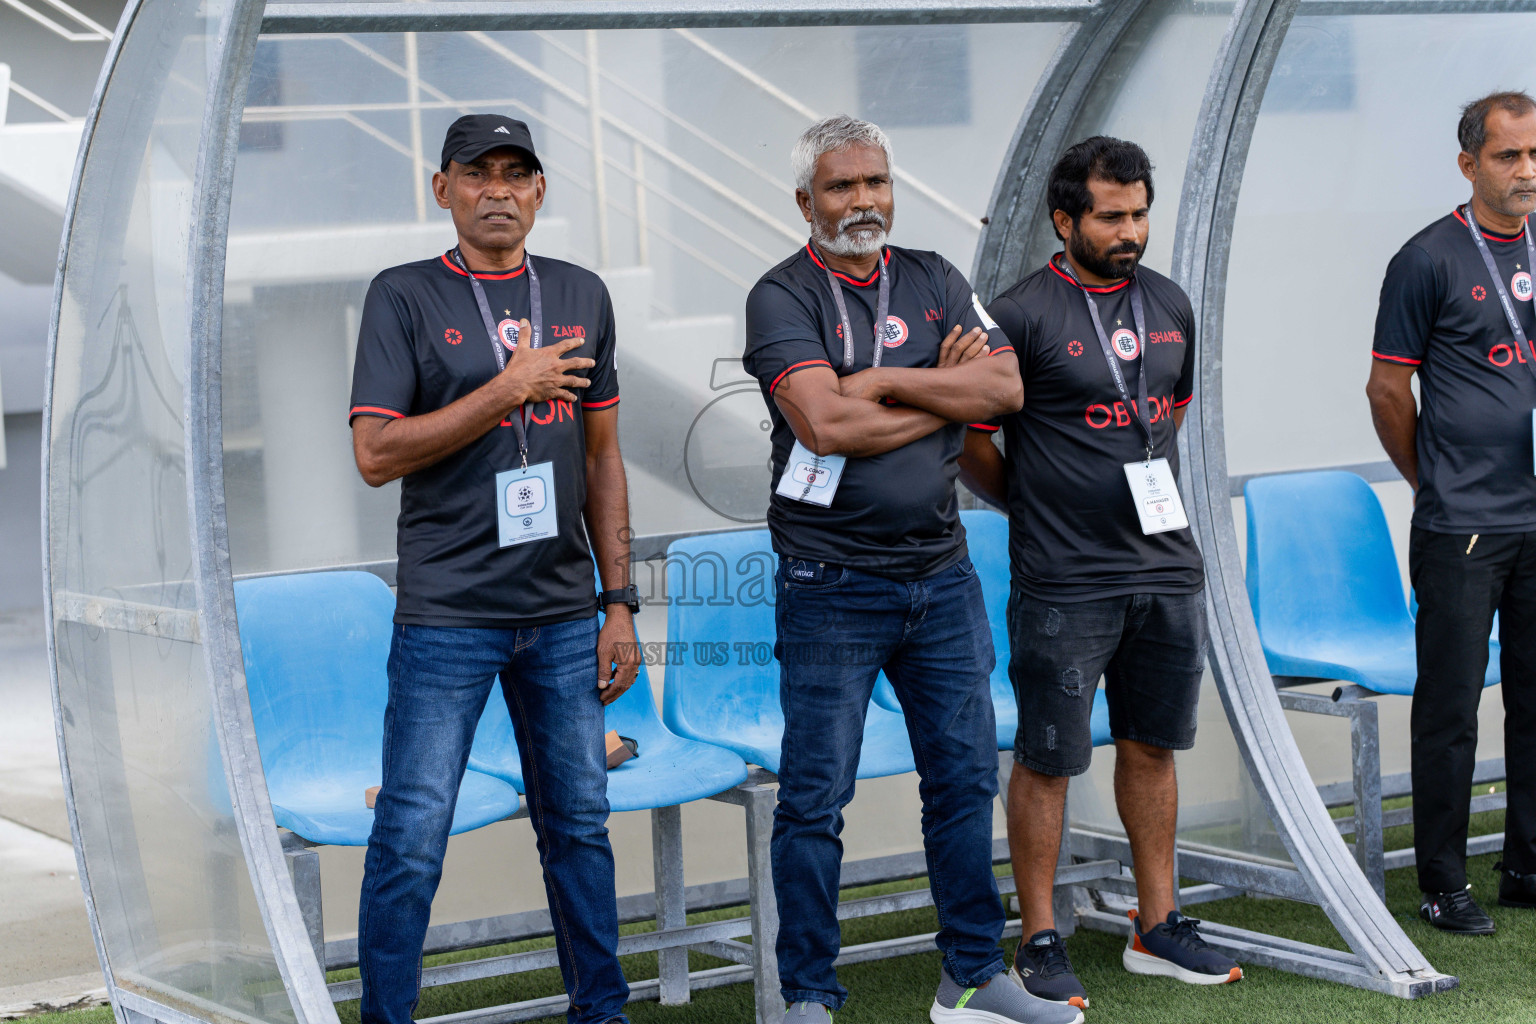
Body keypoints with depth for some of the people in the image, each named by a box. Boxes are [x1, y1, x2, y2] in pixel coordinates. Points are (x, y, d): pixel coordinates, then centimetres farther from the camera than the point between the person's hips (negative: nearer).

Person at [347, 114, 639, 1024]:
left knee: (579, 825, 10)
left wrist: (620, 602, 9)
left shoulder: (582, 296, 11)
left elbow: (601, 459, 14)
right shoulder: (405, 297, -1)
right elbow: (377, 454, -10)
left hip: (564, 614, 4)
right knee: (412, 839, -4)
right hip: (447, 615, -4)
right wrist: (510, 391, -14)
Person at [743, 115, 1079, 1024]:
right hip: (833, 586, -5)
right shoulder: (784, 297, -6)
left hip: (941, 574, 5)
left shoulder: (936, 282, 10)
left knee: (965, 778, 11)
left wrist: (885, 380, -12)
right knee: (815, 798, -1)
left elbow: (1005, 388, -3)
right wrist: (944, 392, -8)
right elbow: (826, 423, -20)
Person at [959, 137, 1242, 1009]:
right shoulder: (1020, 315, -10)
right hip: (1064, 586, -6)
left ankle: (1159, 927, 25)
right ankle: (1041, 945, 11)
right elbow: (970, 442, -5)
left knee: (1152, 747, 14)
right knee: (1048, 762, 2)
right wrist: (1039, 505, 4)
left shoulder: (1170, 305, 9)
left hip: (1168, 569, 6)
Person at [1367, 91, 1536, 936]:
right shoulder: (1430, 261, -6)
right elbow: (1387, 389, -1)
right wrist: (1433, 482, 7)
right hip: (1459, 526, -5)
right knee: (1450, 706, 0)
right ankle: (1442, 882, 8)